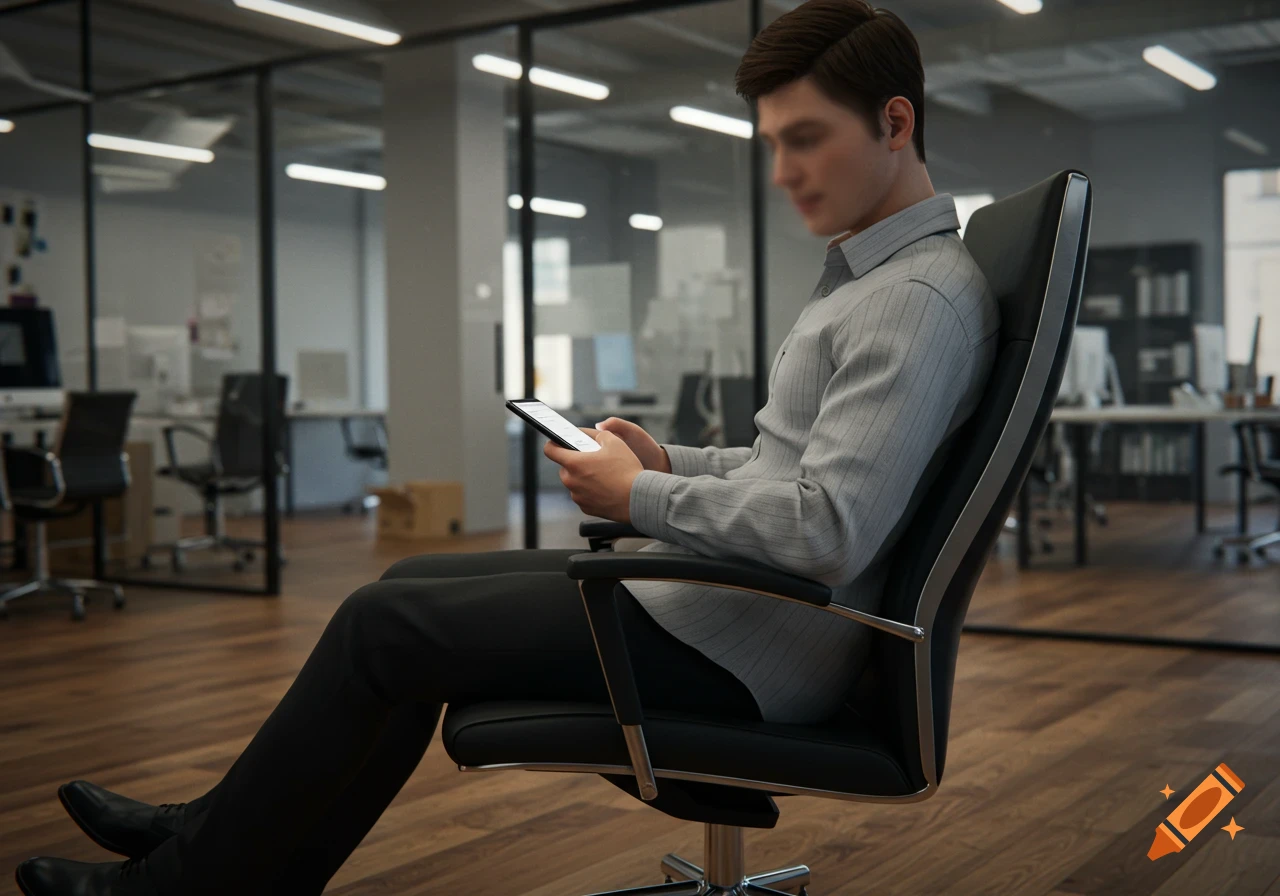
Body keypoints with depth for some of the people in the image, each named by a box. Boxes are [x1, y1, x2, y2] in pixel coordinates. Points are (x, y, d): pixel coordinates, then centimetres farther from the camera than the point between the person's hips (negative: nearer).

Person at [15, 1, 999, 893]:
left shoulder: (924, 296, -19)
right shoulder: (864, 273, 15)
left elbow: (830, 533, -28)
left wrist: (643, 498, -15)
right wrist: (670, 460, 7)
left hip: (750, 651, -10)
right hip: (724, 597, 10)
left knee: (382, 625, -7)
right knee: (416, 585, 13)